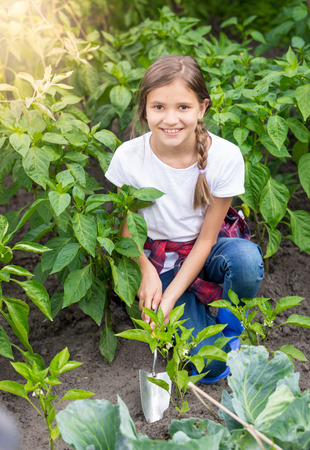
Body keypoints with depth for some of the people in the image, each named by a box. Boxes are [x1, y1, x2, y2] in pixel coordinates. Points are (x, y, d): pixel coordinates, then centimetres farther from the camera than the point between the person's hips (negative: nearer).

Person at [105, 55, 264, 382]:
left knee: (246, 260, -37)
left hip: (204, 253, 1)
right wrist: (147, 272, -19)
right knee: (210, 365, -18)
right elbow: (125, 225, 0)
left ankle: (228, 311, -3)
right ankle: (197, 315, 15)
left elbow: (206, 238, -12)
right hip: (159, 261, -1)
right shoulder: (128, 157, -16)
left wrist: (168, 300, -20)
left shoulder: (226, 156, -19)